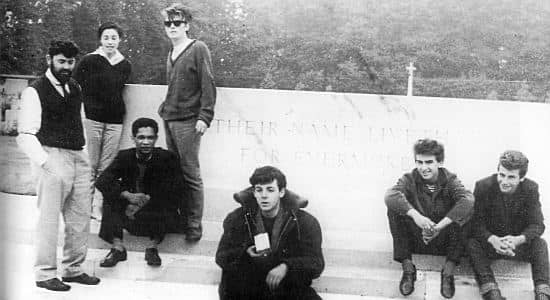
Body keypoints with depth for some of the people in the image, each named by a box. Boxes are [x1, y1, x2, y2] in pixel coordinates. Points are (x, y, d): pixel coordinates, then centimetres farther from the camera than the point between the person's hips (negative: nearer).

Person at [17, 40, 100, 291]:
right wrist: (45, 163, -20)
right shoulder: (34, 91, -7)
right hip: (53, 158, -7)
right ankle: (45, 274, 10)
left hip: (78, 158, 7)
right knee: (49, 218, -2)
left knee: (81, 218, 11)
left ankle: (74, 269, 24)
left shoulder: (74, 88, 14)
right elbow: (25, 136, -12)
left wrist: (85, 155, 11)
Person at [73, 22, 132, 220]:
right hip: (92, 118, -3)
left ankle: (99, 207, 10)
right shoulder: (88, 61, -1)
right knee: (90, 165, -2)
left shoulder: (125, 66, 11)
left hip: (115, 121, 4)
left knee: (107, 167, 3)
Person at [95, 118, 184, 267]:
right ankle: (118, 247, -22)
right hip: (129, 215, 2)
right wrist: (128, 195, -27)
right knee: (110, 196, -20)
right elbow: (101, 182, -12)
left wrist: (145, 200, -22)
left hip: (155, 216, -2)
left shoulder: (167, 158, -7)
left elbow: (176, 190, -16)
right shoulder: (124, 157, -1)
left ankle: (153, 246, -19)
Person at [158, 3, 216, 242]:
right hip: (170, 119, 7)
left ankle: (194, 226, -1)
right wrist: (165, 108, 15)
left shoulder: (198, 49, -3)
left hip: (188, 121, -7)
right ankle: (181, 220, 15)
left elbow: (208, 85, -9)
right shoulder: (171, 54, 19)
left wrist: (204, 116, -17)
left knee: (191, 175, -6)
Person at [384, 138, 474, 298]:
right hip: (415, 241, 0)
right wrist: (415, 215, -43)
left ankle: (448, 271, -20)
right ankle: (407, 268, -17)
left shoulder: (450, 180, -5)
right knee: (394, 208, -22)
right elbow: (390, 195, -28)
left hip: (443, 241, 0)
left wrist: (439, 226, -37)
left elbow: (468, 199, -27)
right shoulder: (410, 179, -5)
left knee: (462, 211, -25)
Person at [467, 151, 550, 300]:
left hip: (519, 243, 1)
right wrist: (493, 240, -39)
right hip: (490, 242, -1)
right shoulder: (483, 186, -15)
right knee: (472, 244, -31)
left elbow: (537, 225, -14)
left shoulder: (531, 189, -11)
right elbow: (476, 222, -18)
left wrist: (518, 240, -36)